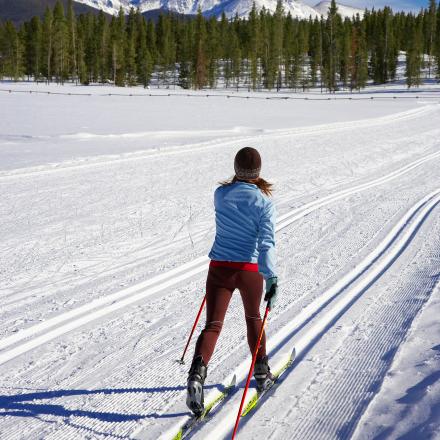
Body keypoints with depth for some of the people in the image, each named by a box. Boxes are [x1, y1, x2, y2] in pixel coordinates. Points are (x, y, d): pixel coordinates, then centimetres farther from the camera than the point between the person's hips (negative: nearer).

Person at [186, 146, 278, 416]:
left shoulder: (220, 195, -2)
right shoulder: (264, 203, -10)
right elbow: (267, 243, -21)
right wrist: (272, 278, -24)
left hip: (220, 267, 1)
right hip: (250, 270, -1)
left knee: (213, 325, 1)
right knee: (254, 319, 23)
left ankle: (198, 373, -24)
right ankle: (261, 374, 36)